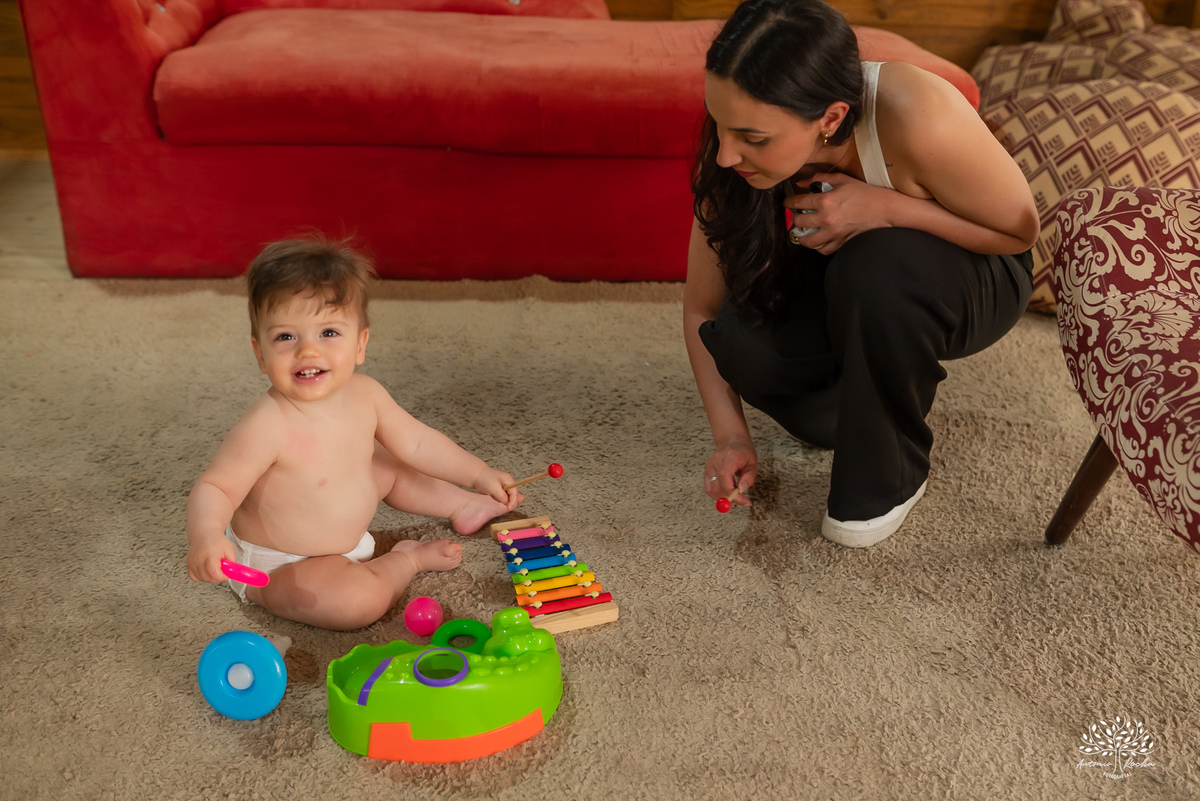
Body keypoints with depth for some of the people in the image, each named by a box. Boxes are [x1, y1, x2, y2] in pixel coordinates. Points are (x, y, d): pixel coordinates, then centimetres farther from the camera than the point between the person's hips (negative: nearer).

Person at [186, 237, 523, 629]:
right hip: (277, 564, -7)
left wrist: (478, 473, 5)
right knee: (362, 598, -29)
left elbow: (415, 441, 2)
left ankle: (463, 506, 47)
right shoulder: (266, 427, -34)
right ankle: (407, 558, 2)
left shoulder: (364, 394, -12)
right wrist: (206, 534, -52)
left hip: (343, 533, 8)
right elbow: (215, 487, -31)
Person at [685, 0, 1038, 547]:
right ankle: (865, 407, 6)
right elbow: (701, 307, -14)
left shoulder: (917, 117, -37)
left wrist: (887, 207, -35)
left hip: (974, 280, -3)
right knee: (741, 343, -27)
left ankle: (889, 476, -12)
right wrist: (730, 436, -23)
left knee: (875, 265, -38)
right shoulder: (734, 158, -24)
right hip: (849, 287, 3)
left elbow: (1020, 230, -21)